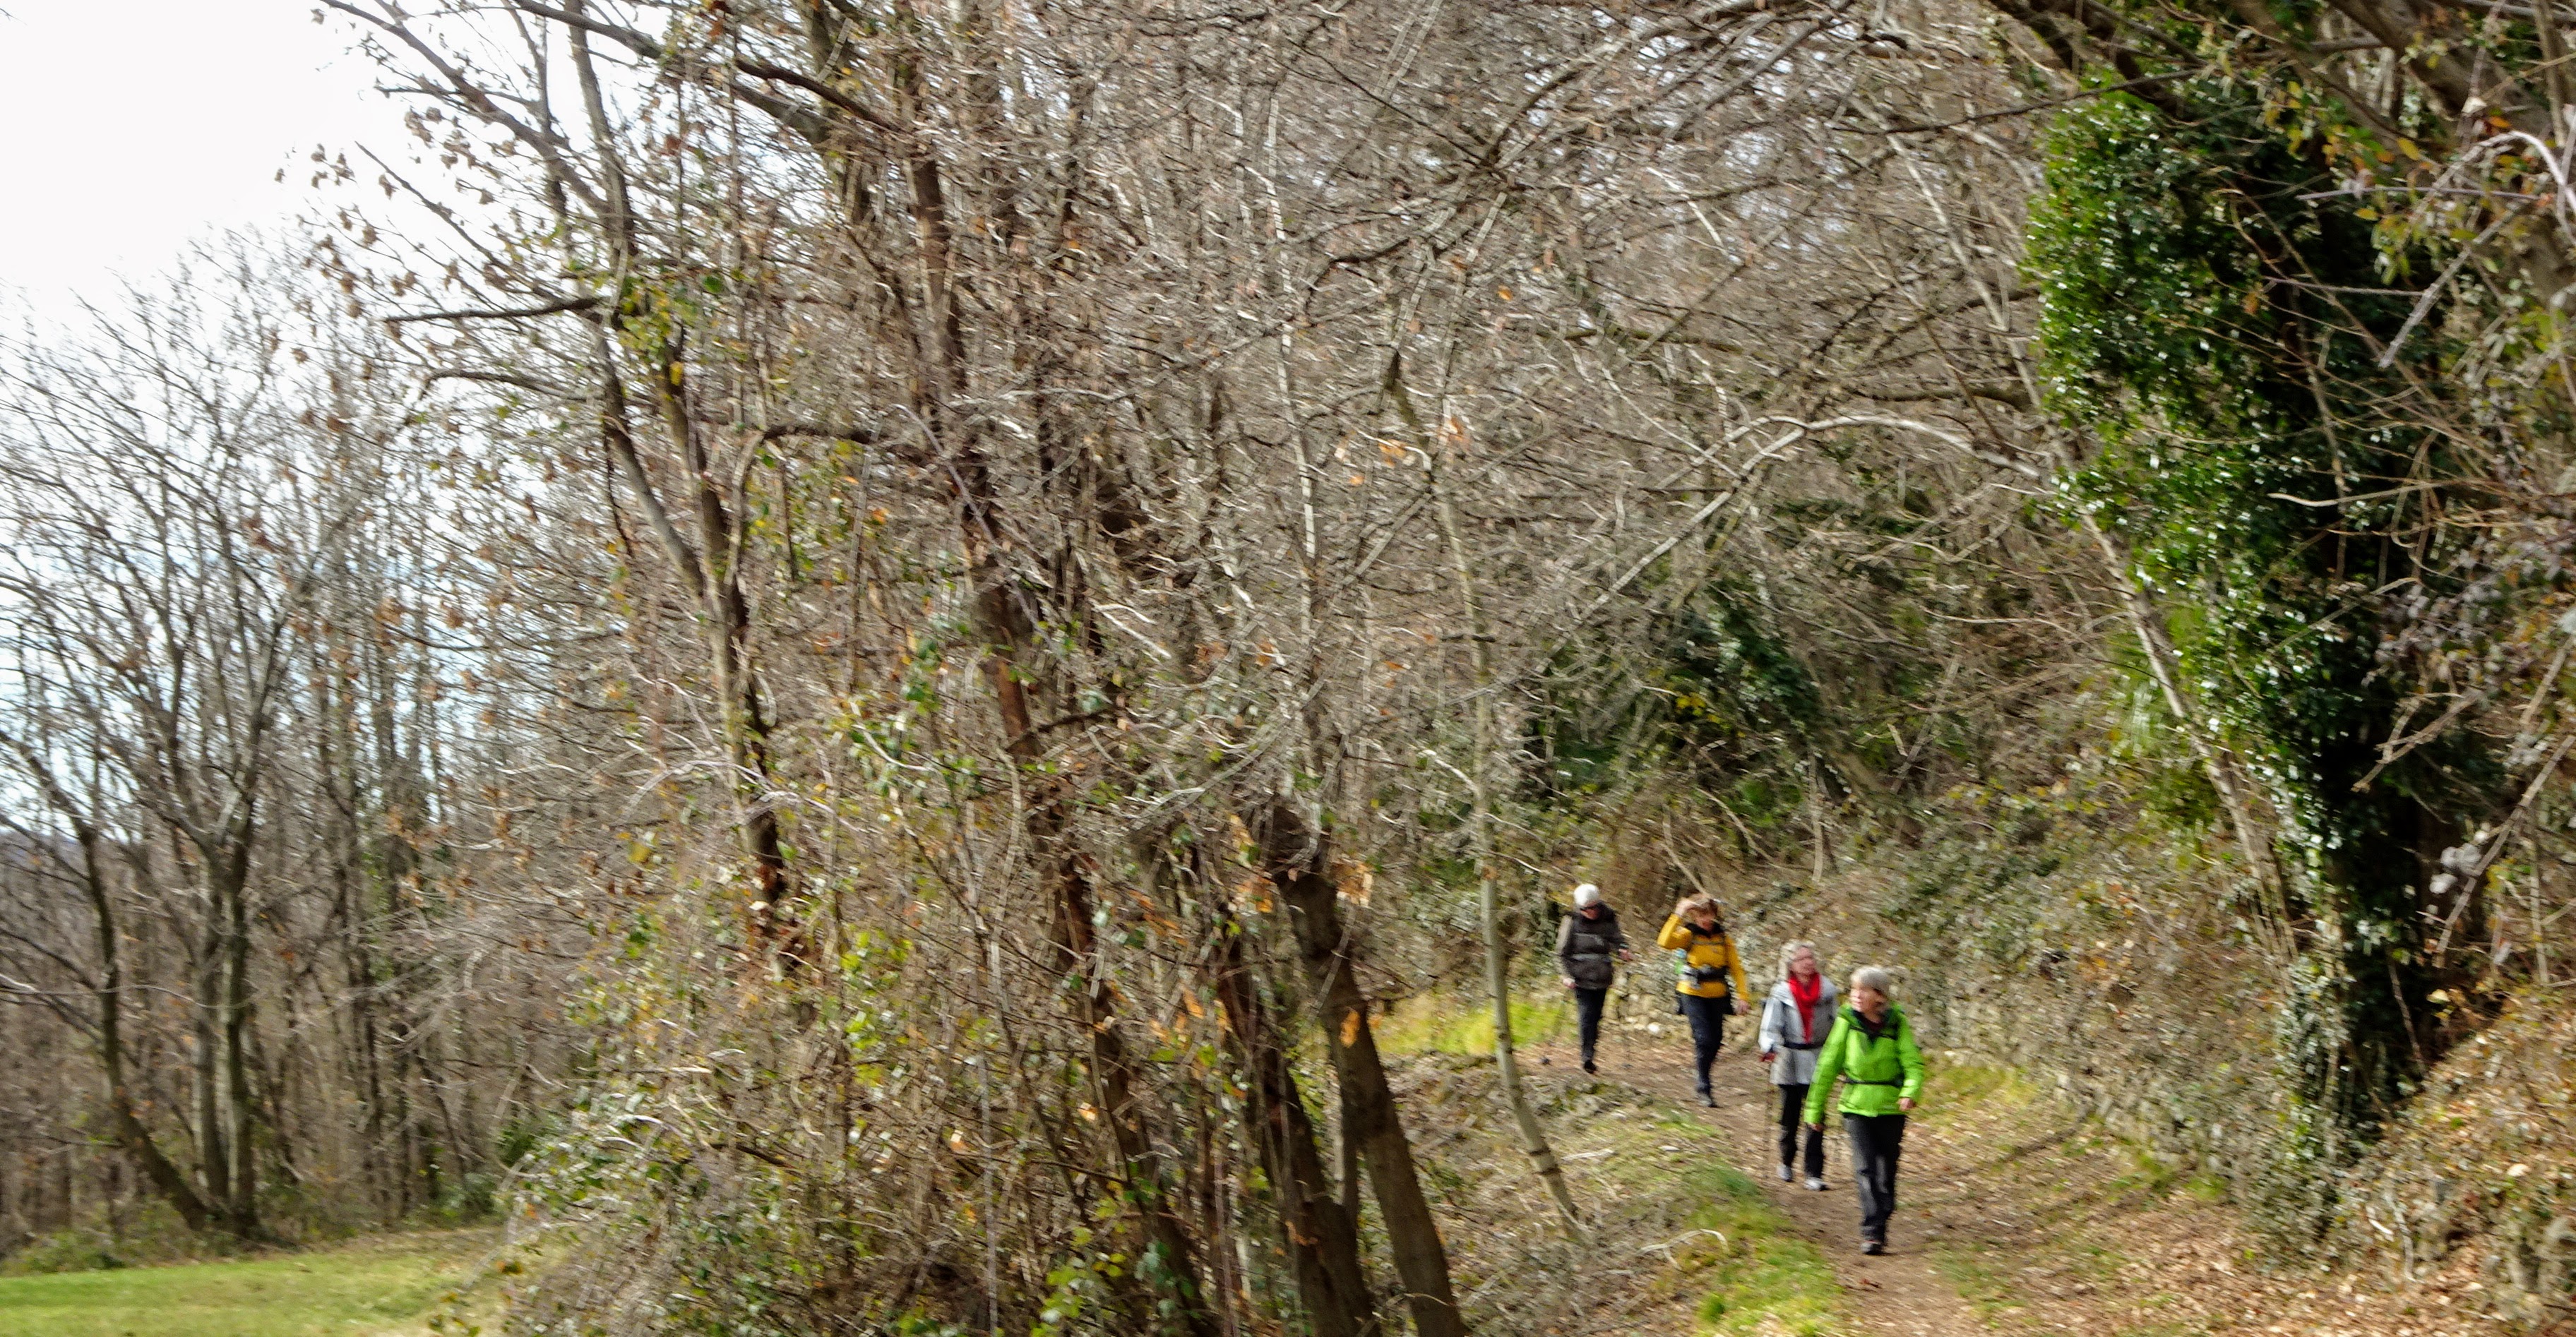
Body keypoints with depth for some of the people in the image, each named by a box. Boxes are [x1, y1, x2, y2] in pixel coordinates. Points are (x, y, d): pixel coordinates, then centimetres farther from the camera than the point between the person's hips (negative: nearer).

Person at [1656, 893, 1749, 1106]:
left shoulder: (1723, 937, 3)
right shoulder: (1688, 934, -6)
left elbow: (1736, 967, 6)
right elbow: (1665, 942, -26)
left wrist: (1742, 995, -2)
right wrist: (1678, 916, -29)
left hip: (1717, 994, 4)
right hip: (1693, 993, -4)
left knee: (1717, 1039, 8)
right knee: (1704, 1038, -11)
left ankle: (1700, 1065, 37)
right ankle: (1704, 1090, -2)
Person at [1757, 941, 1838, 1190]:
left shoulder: (1828, 990, 2)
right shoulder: (1781, 993, -4)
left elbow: (1836, 1025, 11)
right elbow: (1771, 1027, -8)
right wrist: (1770, 1048, -27)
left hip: (1818, 1062, 1)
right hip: (1790, 1060, -1)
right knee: (1790, 1116, 7)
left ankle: (1814, 1173, -1)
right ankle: (1786, 1163, 31)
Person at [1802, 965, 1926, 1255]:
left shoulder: (1897, 1022, -1)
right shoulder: (1847, 1021, 0)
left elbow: (1913, 1062, -7)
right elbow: (1827, 1066, 6)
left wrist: (1910, 1092, -28)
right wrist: (1815, 1110, 10)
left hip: (1890, 1108, 1)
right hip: (1857, 1106, -1)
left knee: (1887, 1173, 7)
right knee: (1865, 1169, -14)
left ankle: (1879, 1229, 22)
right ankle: (1871, 1232, -17)